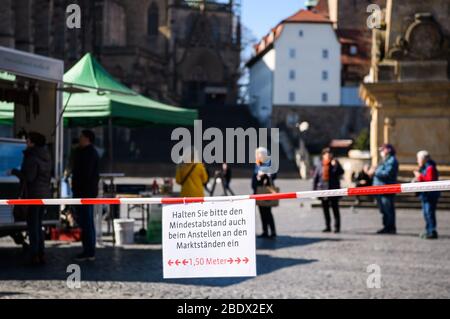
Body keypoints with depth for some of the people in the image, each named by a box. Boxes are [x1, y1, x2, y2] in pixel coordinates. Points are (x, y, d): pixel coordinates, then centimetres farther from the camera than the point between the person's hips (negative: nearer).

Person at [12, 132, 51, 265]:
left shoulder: (32, 158, -16)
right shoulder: (46, 157, 10)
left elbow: (29, 177, -21)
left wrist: (15, 171, -8)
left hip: (33, 195, -8)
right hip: (45, 193, 8)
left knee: (32, 226, -2)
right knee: (38, 226, 14)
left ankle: (35, 255, -3)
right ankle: (41, 254, 14)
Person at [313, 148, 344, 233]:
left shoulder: (335, 163, 2)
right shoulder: (320, 165, 6)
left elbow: (341, 172, -13)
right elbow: (315, 178, 7)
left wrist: (336, 165, -22)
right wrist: (314, 190, 2)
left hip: (334, 190, -3)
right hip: (323, 191, 3)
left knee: (335, 209, -2)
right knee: (325, 209, 8)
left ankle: (337, 227, 2)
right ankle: (327, 227, 16)